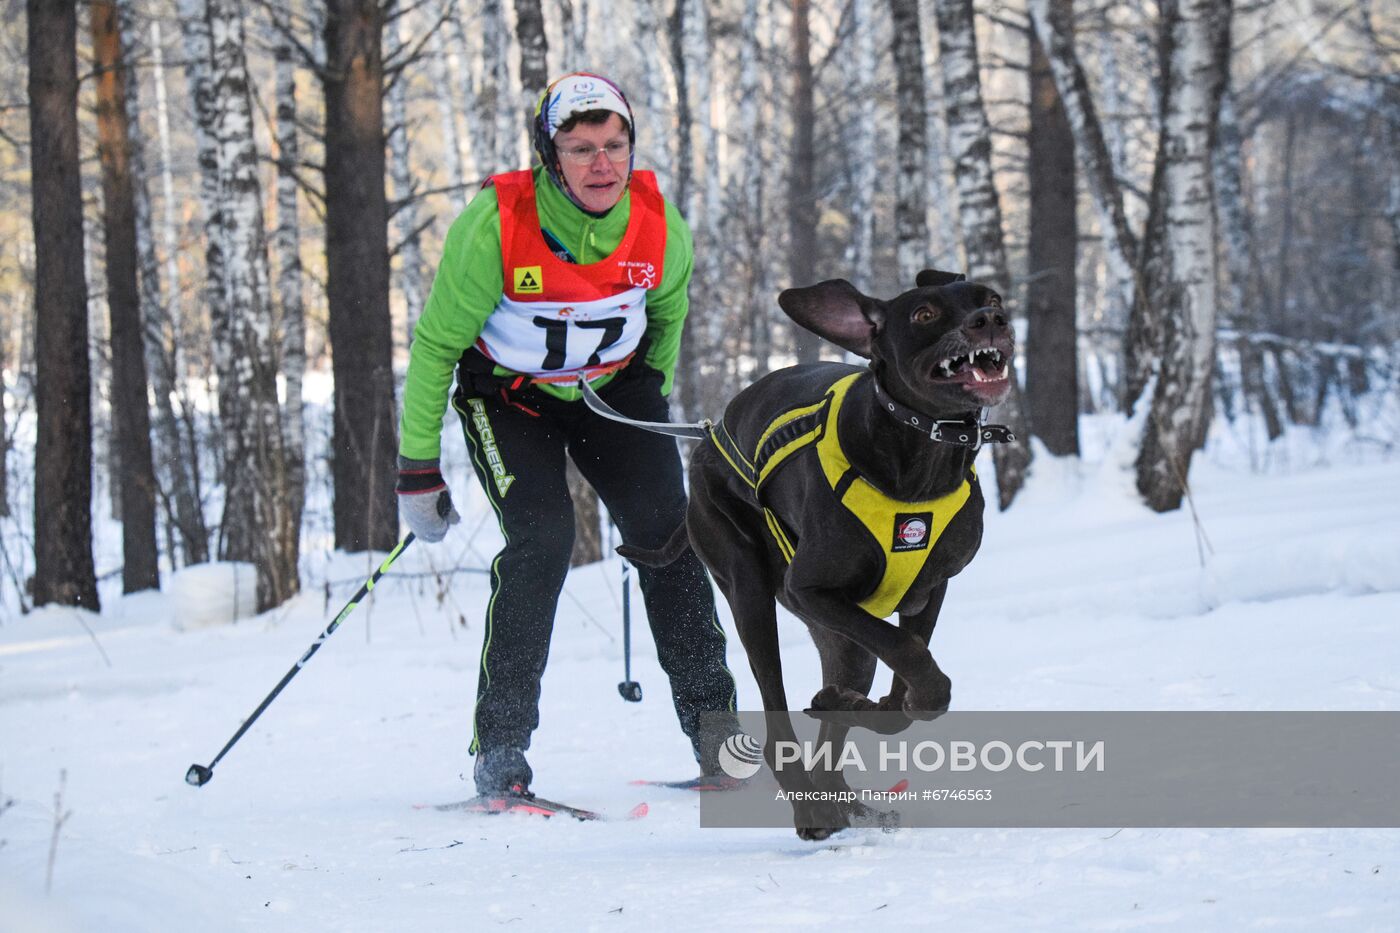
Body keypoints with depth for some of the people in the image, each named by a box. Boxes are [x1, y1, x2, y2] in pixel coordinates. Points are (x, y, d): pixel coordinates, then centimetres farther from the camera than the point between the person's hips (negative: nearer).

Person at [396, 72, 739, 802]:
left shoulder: (657, 222, -17)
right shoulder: (496, 226, -28)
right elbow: (435, 345, -17)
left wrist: (652, 395, 17)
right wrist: (418, 468, -14)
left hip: (613, 385, 3)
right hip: (508, 393, -3)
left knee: (666, 535, -10)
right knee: (542, 538, -21)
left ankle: (711, 726, 0)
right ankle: (500, 747, -13)